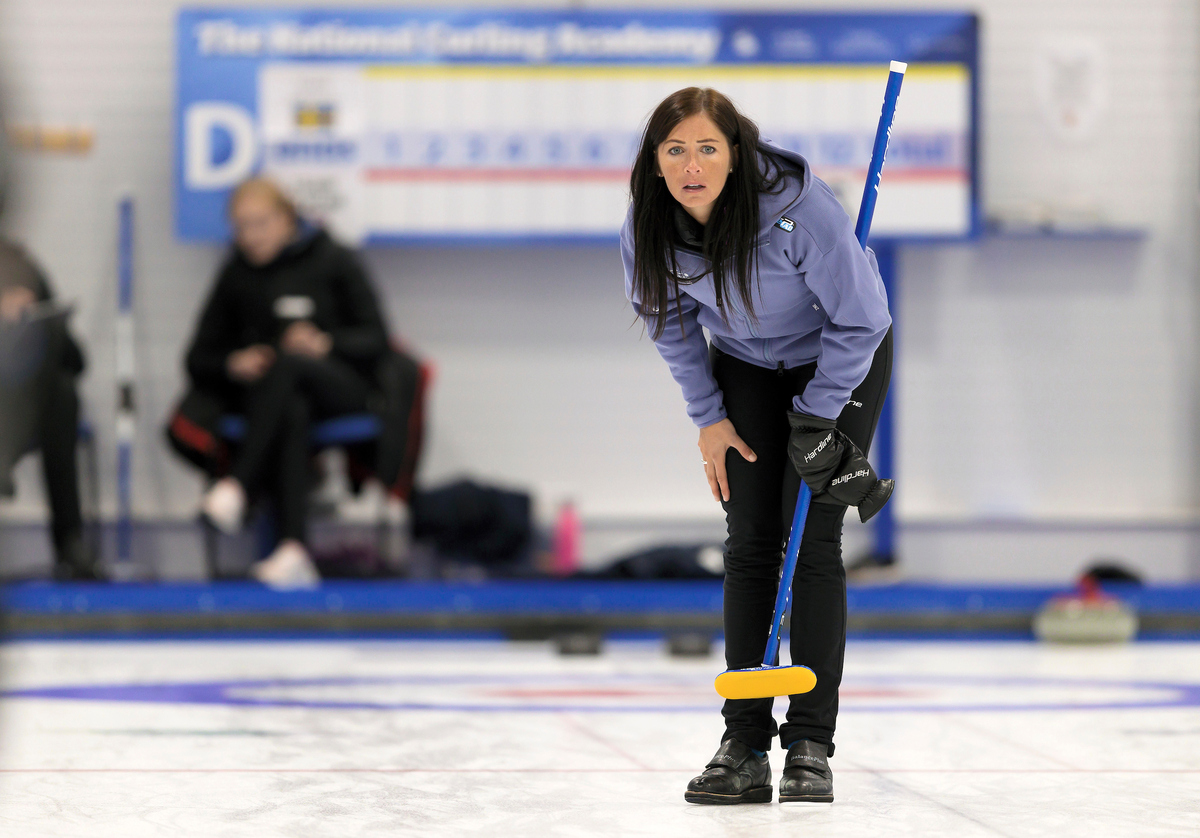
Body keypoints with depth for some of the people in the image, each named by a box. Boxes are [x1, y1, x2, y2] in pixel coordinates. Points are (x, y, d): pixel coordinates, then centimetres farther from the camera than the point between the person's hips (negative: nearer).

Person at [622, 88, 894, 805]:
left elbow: (859, 316, -24)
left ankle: (811, 745, -7)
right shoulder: (648, 226, -20)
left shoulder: (797, 203, -35)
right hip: (745, 364, 4)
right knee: (750, 542, -4)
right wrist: (708, 417, -2)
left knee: (812, 539, -12)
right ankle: (745, 746, -2)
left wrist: (816, 416, -20)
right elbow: (672, 320, 0)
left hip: (840, 361, -4)